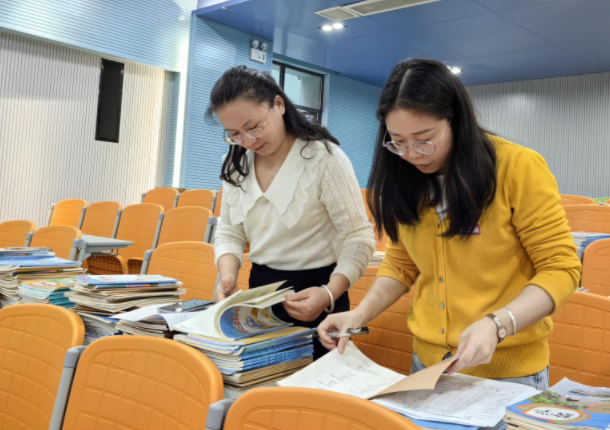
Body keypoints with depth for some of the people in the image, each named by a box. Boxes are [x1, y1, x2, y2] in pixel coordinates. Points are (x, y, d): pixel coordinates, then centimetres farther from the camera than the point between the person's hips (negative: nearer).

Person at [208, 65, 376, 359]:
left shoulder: (323, 157, -17)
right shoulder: (236, 165, 2)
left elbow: (359, 238, -18)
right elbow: (229, 232, 8)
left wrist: (329, 295, -32)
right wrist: (228, 275, -13)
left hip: (313, 295, -5)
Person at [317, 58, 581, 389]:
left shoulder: (519, 168, -15)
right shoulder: (405, 183, -1)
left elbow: (560, 267, -12)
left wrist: (497, 325, -27)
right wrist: (360, 314, -8)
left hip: (508, 369, -4)